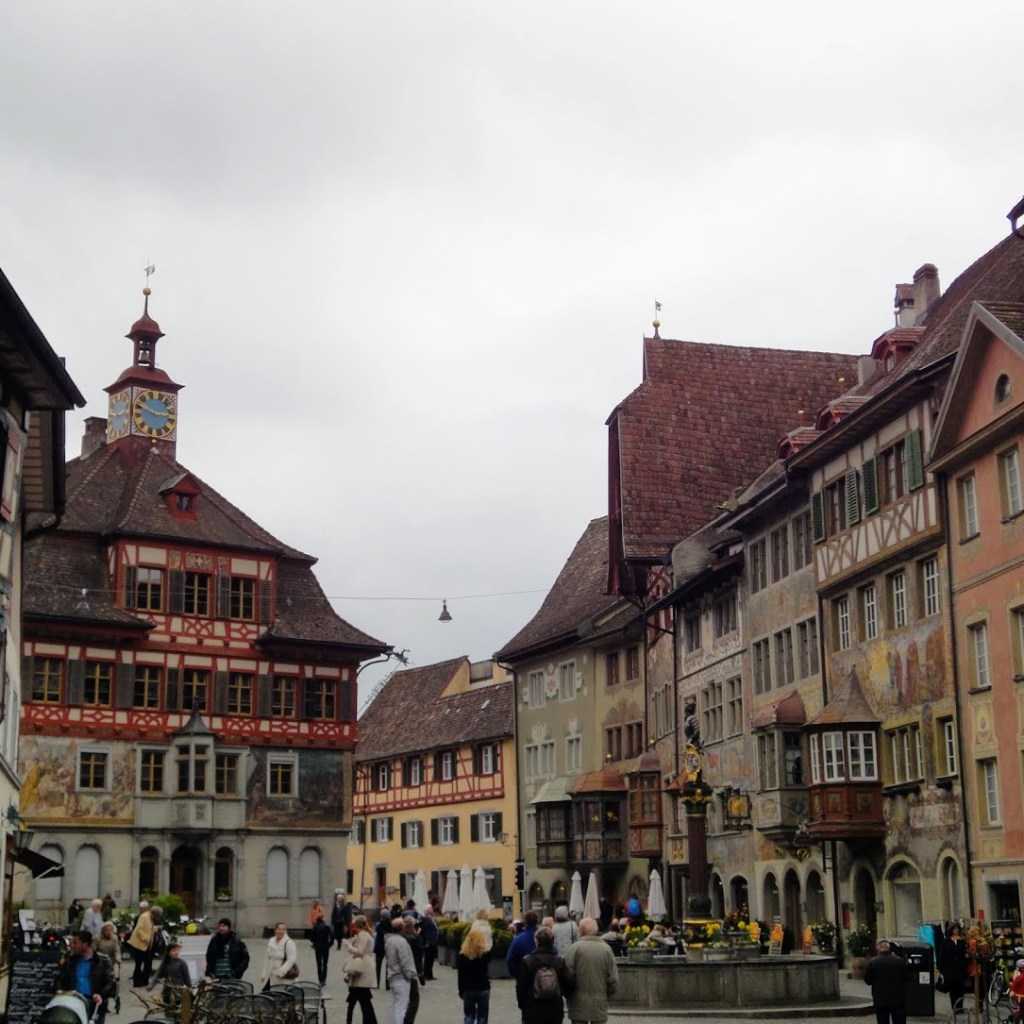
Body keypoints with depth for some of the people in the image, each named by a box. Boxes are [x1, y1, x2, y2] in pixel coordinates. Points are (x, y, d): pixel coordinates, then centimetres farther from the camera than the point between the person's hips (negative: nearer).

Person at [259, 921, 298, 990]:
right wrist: (263, 974, 11)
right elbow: (267, 958, 14)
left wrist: (280, 972, -25)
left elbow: (291, 960, -19)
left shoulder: (289, 943, -13)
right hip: (269, 976, 7)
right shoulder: (270, 941, 8)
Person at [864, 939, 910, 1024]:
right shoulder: (900, 961, -6)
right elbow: (907, 977, 1)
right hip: (898, 999, 1)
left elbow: (867, 981, -5)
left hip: (881, 1000, -1)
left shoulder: (872, 962, -9)